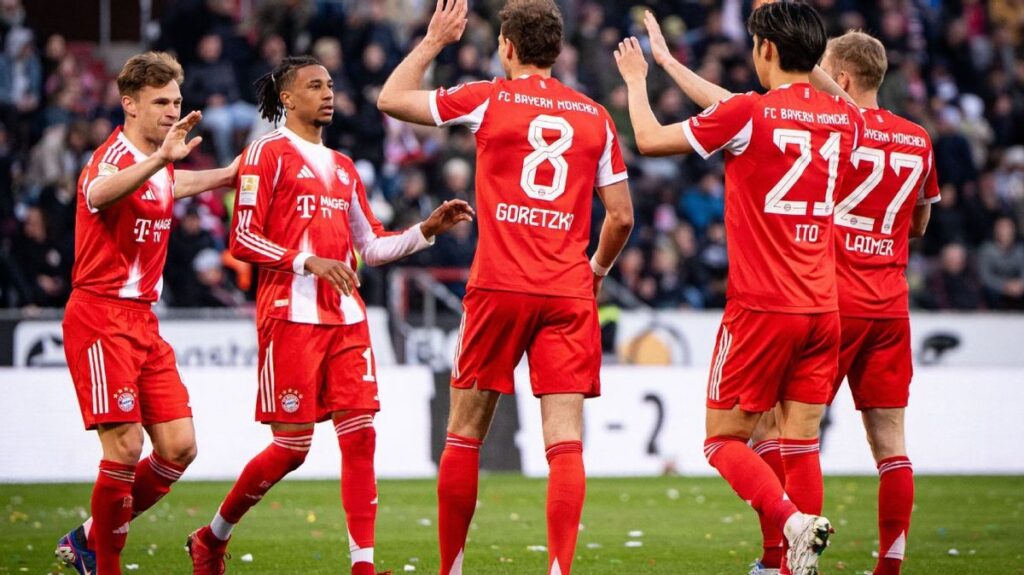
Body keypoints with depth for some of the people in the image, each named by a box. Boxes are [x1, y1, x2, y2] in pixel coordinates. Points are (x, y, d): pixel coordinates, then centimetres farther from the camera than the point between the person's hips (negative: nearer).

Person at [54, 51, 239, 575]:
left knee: (179, 447, 3)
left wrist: (231, 173, 41)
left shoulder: (161, 165, 14)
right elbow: (99, 192, -40)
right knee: (125, 446, -13)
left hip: (143, 320, 9)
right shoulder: (113, 157, -14)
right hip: (100, 316, -9)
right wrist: (159, 159, -54)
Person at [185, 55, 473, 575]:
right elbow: (243, 240, -8)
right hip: (291, 314, -7)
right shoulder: (268, 153, -2)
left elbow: (370, 246, 23)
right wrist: (307, 261, -19)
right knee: (292, 445, -6)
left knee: (360, 434, -4)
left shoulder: (342, 167, 20)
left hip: (346, 317, 7)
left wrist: (427, 229, 10)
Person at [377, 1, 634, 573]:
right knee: (566, 440, -3)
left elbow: (391, 99, 11)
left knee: (465, 434, 9)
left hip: (499, 288, -2)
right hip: (569, 293, 2)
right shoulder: (595, 116, 9)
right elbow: (622, 216, 10)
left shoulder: (490, 99, 1)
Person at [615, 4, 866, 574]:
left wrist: (637, 79, 20)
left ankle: (795, 521, -20)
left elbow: (650, 138, 0)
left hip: (761, 308, -5)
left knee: (724, 440, 3)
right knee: (802, 446, 6)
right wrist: (670, 63, 29)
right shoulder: (847, 119, 6)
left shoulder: (749, 115, -12)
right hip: (823, 309, 5)